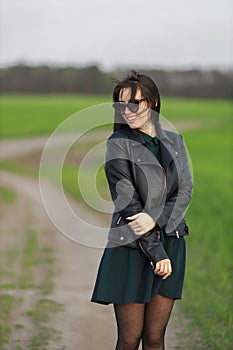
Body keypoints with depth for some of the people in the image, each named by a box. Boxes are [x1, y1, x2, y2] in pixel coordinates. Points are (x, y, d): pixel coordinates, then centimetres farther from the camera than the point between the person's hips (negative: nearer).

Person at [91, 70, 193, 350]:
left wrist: (155, 218, -17)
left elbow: (185, 190, 2)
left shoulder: (174, 141, 10)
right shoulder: (118, 144, -4)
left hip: (171, 243, 4)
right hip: (132, 247, -4)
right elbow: (127, 202, -9)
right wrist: (156, 251, -13)